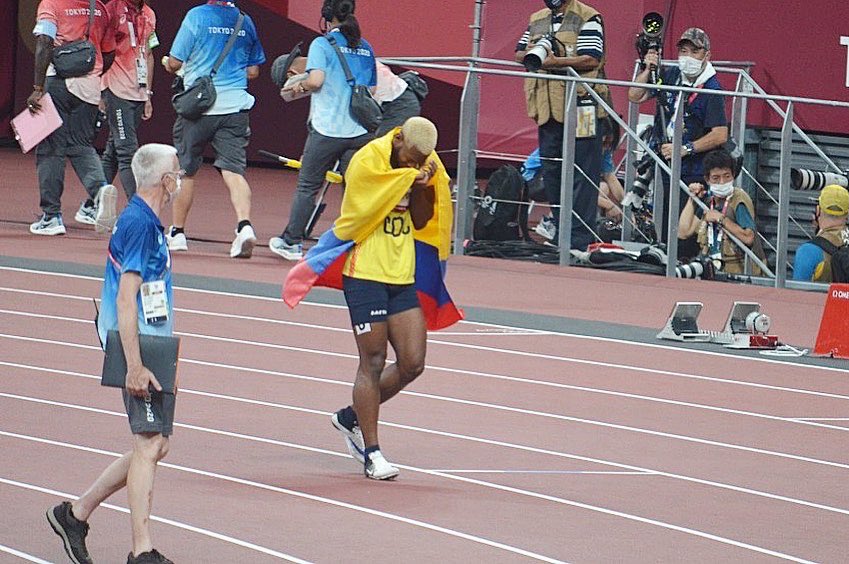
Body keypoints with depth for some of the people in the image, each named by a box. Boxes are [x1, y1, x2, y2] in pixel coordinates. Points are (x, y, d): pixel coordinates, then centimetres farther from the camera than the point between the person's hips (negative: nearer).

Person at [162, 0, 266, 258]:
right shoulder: (245, 21, 6)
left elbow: (175, 63, -6)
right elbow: (253, 71, 13)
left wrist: (167, 63, 17)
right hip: (236, 106, 3)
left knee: (185, 170, 12)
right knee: (234, 169, -3)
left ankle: (177, 233, 21)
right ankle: (244, 225, -25)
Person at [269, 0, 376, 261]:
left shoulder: (322, 44, -5)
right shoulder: (365, 48, 10)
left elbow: (316, 80, -18)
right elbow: (372, 90, 14)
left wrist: (302, 86, 2)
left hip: (327, 129, -4)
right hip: (360, 131, 4)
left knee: (307, 187, 7)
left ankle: (292, 242, 13)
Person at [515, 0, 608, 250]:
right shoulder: (537, 20, 18)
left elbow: (592, 60, -14)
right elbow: (519, 54, 19)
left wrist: (554, 62, -21)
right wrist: (530, 54, -5)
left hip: (579, 106, -7)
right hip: (547, 108, 7)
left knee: (581, 174, -6)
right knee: (551, 173, 10)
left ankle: (579, 241, -7)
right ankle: (559, 231, 21)